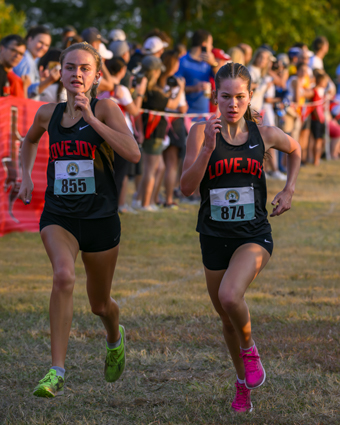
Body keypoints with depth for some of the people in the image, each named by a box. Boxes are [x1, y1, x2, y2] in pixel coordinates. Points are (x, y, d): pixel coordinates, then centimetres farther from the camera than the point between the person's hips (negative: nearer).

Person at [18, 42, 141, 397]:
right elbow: (29, 142, 28)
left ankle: (115, 339, 51)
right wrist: (25, 177, 14)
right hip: (58, 216, 1)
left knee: (100, 304, 14)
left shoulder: (105, 109, -7)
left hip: (100, 217, -1)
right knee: (63, 276, -28)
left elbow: (133, 154, -22)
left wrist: (91, 118, -22)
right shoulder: (48, 113, 5)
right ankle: (56, 372, -29)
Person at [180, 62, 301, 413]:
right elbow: (187, 187, -15)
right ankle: (243, 383, 36)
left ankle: (249, 349, 4)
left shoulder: (265, 135, -3)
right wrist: (208, 148, -25)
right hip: (215, 236, 2)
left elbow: (294, 150, 21)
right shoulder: (201, 133, -7)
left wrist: (288, 191, 10)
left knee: (230, 296, -27)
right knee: (226, 317, 13)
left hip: (254, 235, -2)